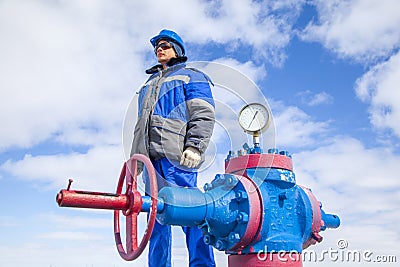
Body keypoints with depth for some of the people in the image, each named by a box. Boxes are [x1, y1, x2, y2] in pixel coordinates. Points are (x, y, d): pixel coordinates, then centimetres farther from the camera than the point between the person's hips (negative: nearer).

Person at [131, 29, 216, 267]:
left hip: (177, 156, -6)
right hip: (152, 157, 7)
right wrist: (135, 157, 22)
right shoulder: (149, 84, 33)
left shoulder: (190, 77, 12)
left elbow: (204, 115, -2)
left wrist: (194, 147, -16)